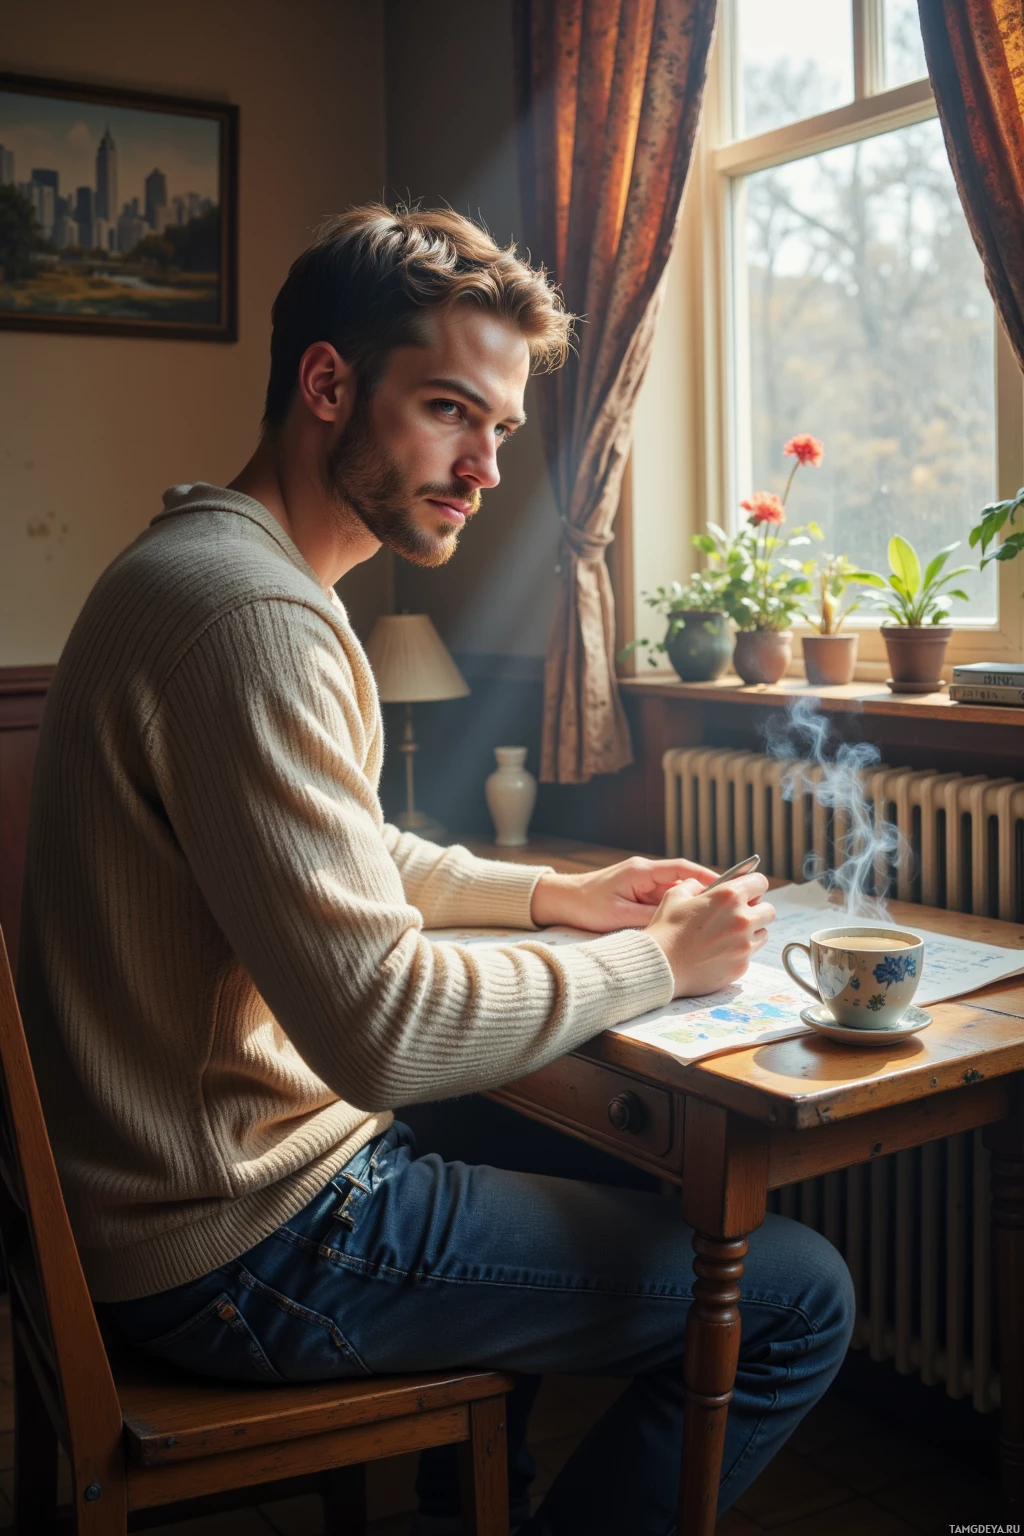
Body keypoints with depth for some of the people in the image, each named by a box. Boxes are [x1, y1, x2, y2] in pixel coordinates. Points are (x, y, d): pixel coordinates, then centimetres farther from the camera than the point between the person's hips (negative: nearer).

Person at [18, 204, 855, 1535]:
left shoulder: (217, 568, 11)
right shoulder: (249, 613, -24)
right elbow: (382, 1025, -28)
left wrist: (558, 894, 11)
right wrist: (660, 960, -14)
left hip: (194, 1173, 10)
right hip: (249, 1252, -10)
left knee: (583, 1163, 31)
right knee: (797, 1298, -5)